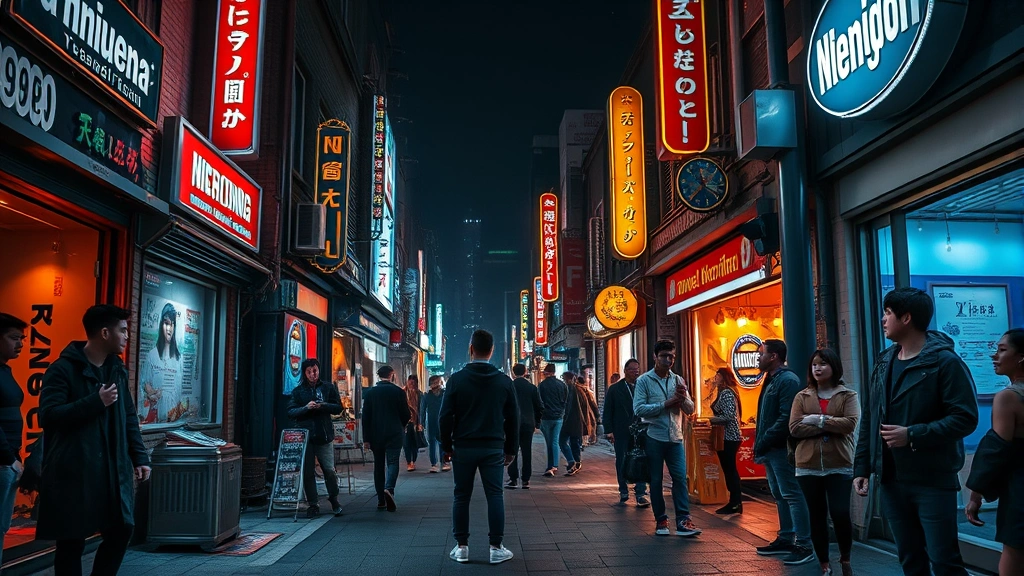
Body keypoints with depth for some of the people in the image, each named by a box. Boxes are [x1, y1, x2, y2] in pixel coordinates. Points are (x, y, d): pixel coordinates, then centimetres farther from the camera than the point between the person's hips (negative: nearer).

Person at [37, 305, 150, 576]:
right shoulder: (63, 368, -8)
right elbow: (48, 415, -17)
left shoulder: (118, 370, 13)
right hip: (73, 471, -6)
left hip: (113, 469, 6)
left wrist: (140, 457, 9)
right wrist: (96, 402, -19)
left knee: (121, 531, 6)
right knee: (72, 541, 2)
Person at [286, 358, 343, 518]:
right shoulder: (298, 391, 8)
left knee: (329, 470, -1)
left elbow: (338, 407, 3)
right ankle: (312, 504, 13)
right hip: (304, 435, 1)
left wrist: (322, 406, -14)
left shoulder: (328, 388, 8)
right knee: (307, 472, 2)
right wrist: (306, 407, -16)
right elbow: (290, 412, 1)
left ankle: (334, 500, 19)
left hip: (324, 434, -1)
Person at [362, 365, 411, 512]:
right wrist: (401, 425, 19)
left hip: (375, 435, 3)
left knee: (379, 465, 10)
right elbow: (406, 415, -3)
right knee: (392, 462, -1)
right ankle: (389, 489, -26)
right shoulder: (398, 391, -4)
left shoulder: (369, 393, 3)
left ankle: (381, 500, 12)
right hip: (394, 434, -3)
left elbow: (365, 417, 1)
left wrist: (366, 439, 3)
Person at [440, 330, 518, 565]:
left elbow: (446, 416, -4)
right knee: (495, 496, 5)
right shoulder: (505, 381, 1)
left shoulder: (457, 379, -4)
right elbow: (512, 418, 3)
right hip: (493, 448, 1)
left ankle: (461, 547, 13)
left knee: (462, 497, 8)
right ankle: (496, 548, 6)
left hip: (463, 447, -1)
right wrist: (511, 449, 11)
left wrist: (447, 446, 6)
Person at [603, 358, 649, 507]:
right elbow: (607, 411, 3)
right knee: (621, 462, 9)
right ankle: (623, 491, 23)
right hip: (621, 432, 0)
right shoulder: (614, 389, 4)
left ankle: (640, 493, 2)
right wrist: (609, 431, -5)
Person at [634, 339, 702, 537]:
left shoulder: (678, 380, 10)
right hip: (654, 438, -3)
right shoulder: (644, 380, -3)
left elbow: (690, 410, 9)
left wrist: (683, 398, -12)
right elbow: (638, 409, -13)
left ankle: (683, 521, -3)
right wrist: (665, 404, -16)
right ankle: (661, 521, 15)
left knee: (680, 479, -4)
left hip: (675, 438, 3)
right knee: (656, 480, 5)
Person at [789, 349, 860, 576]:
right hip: (808, 466, 2)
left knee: (840, 513, -7)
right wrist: (831, 426, -11)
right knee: (817, 516, 7)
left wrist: (819, 420, -12)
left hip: (839, 465, -2)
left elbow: (850, 423, -12)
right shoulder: (802, 397, 8)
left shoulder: (848, 395, 4)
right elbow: (794, 428, -5)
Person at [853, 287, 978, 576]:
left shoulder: (945, 361, -10)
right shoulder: (883, 363, 10)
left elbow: (965, 418, -16)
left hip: (934, 481, -6)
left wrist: (913, 435, -22)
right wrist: (861, 467, 8)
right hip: (891, 480, 6)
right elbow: (868, 421, 12)